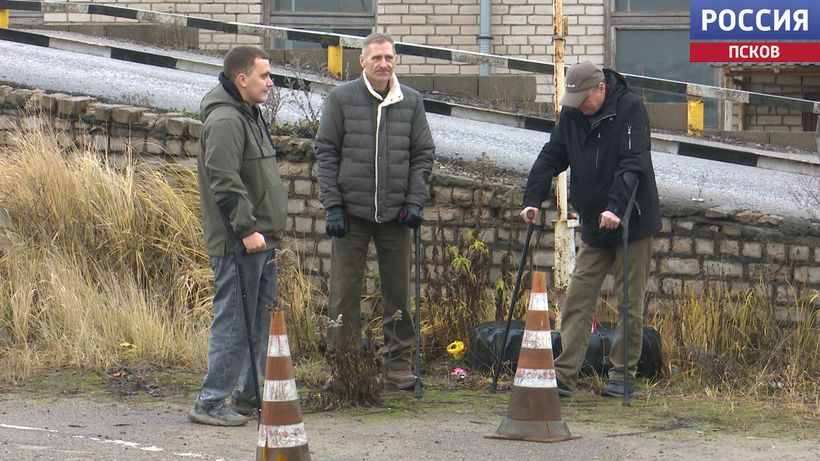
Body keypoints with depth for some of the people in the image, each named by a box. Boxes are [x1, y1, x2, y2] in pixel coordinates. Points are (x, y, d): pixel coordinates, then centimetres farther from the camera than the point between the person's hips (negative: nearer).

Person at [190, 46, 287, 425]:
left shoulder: (249, 116, 18)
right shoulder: (225, 121, -16)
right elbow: (225, 183, -23)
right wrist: (247, 229, -24)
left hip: (260, 240, 10)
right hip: (237, 242, -10)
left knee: (261, 318, 15)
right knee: (233, 321, -8)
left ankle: (251, 394, 23)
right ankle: (211, 402, -5)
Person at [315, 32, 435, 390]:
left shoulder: (411, 102, 7)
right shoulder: (341, 99, 0)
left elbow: (423, 154, 11)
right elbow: (326, 152, 1)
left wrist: (415, 200, 0)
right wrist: (332, 205, -5)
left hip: (396, 213, 2)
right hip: (352, 211, -2)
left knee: (398, 294, 6)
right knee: (344, 293, 1)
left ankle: (398, 366, 15)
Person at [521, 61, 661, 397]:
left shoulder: (630, 108, -14)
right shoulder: (572, 113, 4)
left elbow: (633, 164, -23)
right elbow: (551, 157, 5)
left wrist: (616, 207, -33)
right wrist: (532, 199, -8)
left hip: (632, 222, -6)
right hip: (592, 226, 6)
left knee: (630, 302, 2)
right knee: (578, 299, 0)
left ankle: (623, 375, 10)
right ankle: (565, 375, -2)